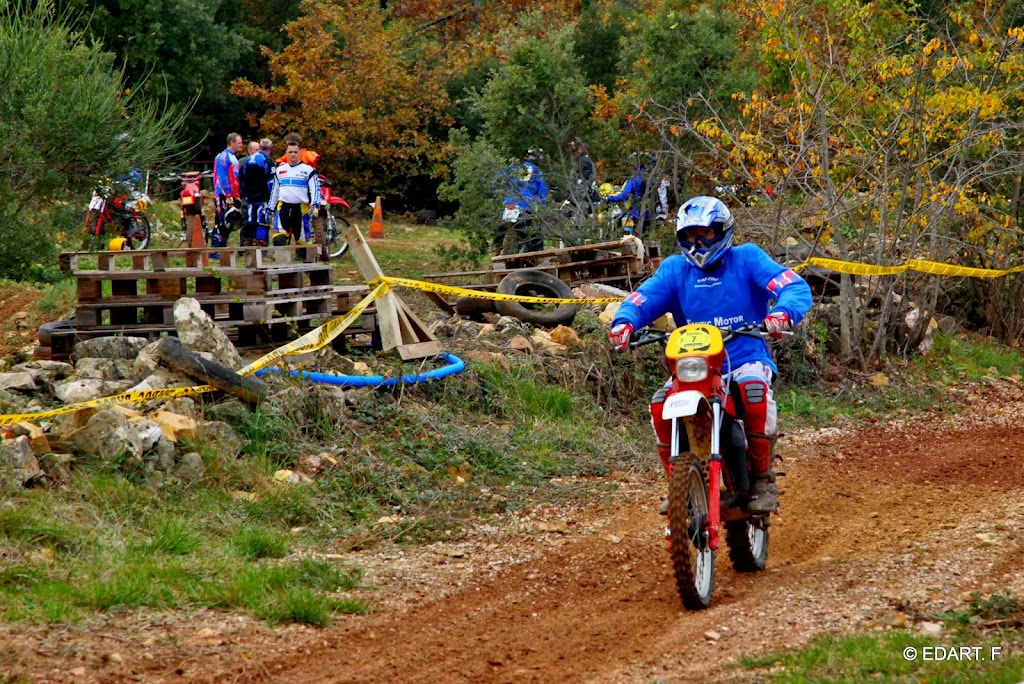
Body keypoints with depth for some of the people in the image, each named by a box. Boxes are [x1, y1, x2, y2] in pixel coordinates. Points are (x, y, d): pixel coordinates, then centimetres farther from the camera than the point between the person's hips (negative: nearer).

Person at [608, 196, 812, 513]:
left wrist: (783, 312, -35)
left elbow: (797, 288, -11)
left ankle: (763, 480, -20)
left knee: (754, 390, -36)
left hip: (746, 359, -3)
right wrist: (624, 321, -27)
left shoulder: (747, 258, 1)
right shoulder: (674, 269, 11)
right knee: (661, 404, -24)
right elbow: (641, 299, -3)